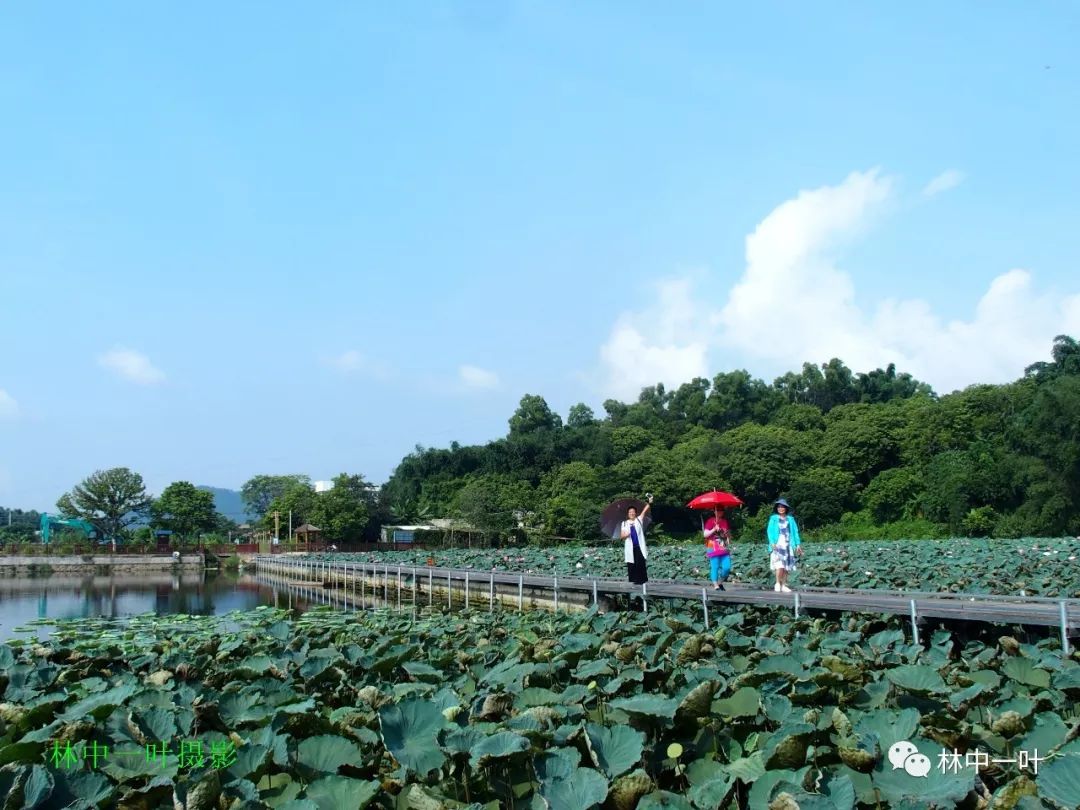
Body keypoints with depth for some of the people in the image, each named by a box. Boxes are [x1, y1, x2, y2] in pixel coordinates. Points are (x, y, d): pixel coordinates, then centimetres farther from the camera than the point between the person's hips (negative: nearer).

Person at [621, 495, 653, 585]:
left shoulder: (639, 520, 8)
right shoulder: (625, 523, 11)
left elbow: (645, 511, -4)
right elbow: (622, 536, 8)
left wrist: (650, 503, -17)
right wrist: (626, 535, -15)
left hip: (639, 546, -2)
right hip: (630, 547, 2)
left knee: (640, 563, -8)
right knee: (631, 564, 0)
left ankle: (642, 579, -5)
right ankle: (635, 579, 7)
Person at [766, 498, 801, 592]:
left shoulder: (790, 519, 13)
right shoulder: (773, 518, 6)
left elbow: (795, 532, 12)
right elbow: (769, 531, -2)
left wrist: (798, 544, 3)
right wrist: (772, 542, -17)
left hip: (788, 545, 3)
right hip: (777, 545, -3)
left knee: (787, 566, 1)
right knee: (780, 565, -16)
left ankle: (784, 585, 7)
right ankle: (778, 584, -6)